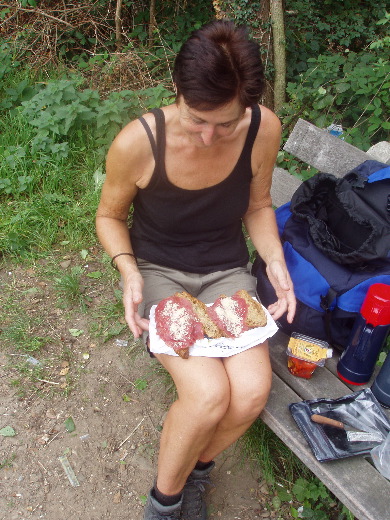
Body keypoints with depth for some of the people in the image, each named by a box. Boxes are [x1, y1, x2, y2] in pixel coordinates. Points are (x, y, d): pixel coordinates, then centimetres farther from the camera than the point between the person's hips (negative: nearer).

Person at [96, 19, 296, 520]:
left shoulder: (264, 129, -13)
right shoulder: (137, 142, -21)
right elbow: (109, 216, -2)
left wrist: (274, 259, -12)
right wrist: (129, 273, -19)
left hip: (226, 271, 3)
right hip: (157, 271, -2)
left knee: (252, 391, -22)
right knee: (208, 393, -26)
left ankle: (196, 469, 14)